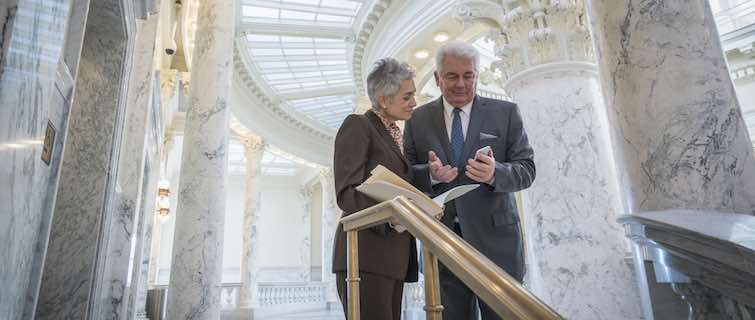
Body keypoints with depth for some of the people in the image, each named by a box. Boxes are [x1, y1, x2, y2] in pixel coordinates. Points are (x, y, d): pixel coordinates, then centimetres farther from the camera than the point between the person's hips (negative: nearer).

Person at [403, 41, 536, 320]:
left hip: (495, 237, 0)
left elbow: (527, 169, 1)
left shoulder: (506, 113, 4)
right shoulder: (418, 119, 7)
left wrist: (496, 173, -21)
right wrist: (430, 174, -18)